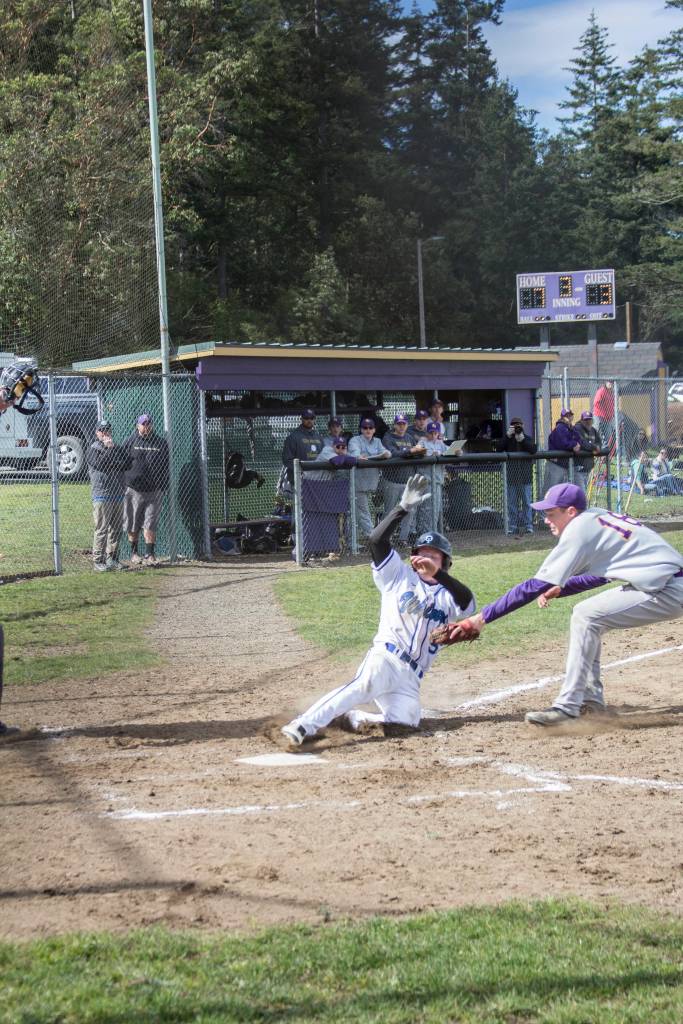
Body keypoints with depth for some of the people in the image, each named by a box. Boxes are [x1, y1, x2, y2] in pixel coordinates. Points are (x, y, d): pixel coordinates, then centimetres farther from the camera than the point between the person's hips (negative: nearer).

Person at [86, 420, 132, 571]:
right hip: (102, 495, -6)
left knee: (116, 528, 8)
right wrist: (109, 449, -9)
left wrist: (113, 463, -7)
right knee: (101, 529, -8)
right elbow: (99, 463, -16)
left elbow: (128, 463, 5)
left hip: (118, 494, 6)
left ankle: (112, 558, 15)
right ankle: (98, 560, -6)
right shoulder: (93, 449, 2)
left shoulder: (118, 448, 18)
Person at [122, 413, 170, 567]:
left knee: (150, 525, -2)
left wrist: (165, 487, 6)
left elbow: (165, 466, 11)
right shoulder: (130, 442, 2)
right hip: (134, 490, 0)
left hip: (154, 491, 0)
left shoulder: (161, 443, 8)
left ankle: (149, 554, 1)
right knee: (133, 525, 7)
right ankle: (134, 553, 20)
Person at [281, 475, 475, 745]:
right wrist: (403, 508, -8)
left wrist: (437, 573, -15)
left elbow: (468, 603, -4)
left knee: (401, 723, -20)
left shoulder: (446, 596, 20)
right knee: (363, 685, -36)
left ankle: (350, 717, 2)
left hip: (411, 676, 4)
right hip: (385, 657, -4)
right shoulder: (399, 576, 15)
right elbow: (377, 539, 0)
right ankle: (303, 725, -47)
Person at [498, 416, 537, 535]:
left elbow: (534, 450, -11)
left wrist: (522, 439, -21)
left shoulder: (527, 439, 7)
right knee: (512, 503, 3)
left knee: (526, 502, 1)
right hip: (512, 476, 1)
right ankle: (512, 527, 5)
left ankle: (528, 526, 5)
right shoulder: (508, 440, 8)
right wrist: (507, 436, -15)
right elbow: (499, 448, -8)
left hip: (525, 476, -1)